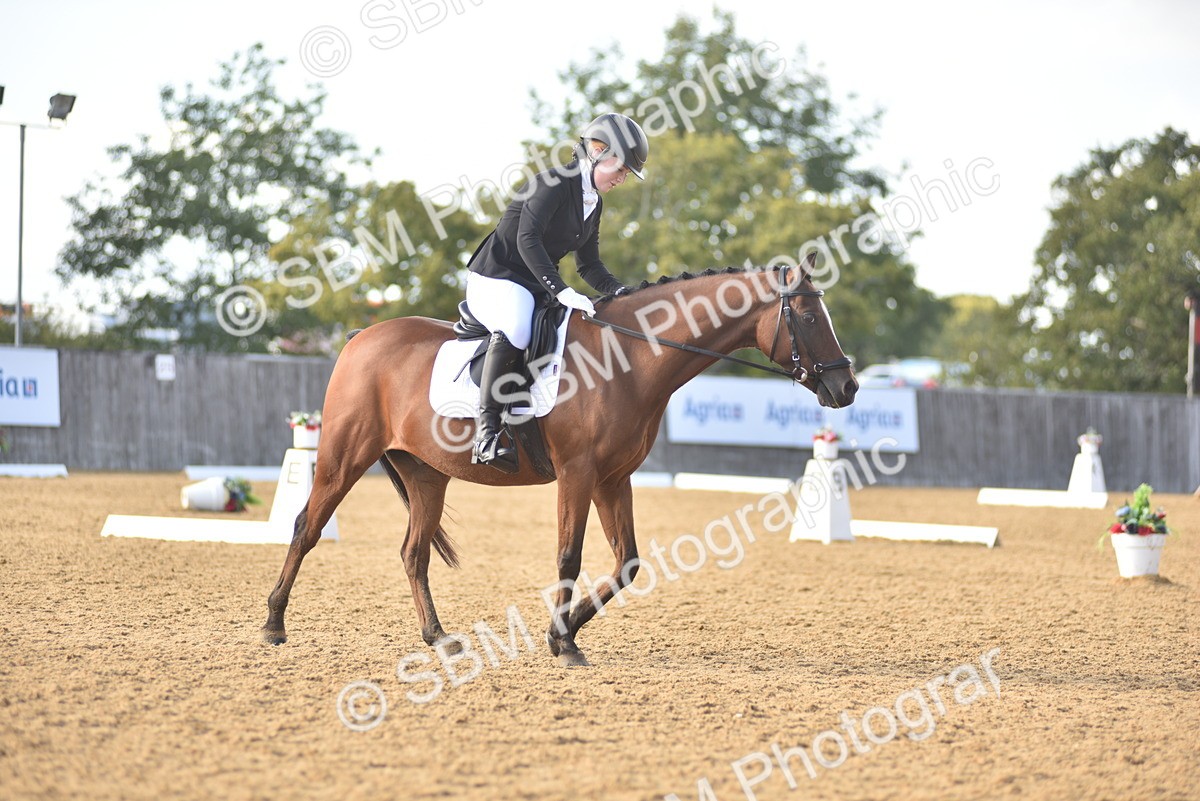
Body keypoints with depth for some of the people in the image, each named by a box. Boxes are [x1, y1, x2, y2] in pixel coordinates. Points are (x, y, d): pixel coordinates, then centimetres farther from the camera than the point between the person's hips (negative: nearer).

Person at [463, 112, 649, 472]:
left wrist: (621, 293, -1)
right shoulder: (555, 183, -14)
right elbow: (527, 240, -24)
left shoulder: (594, 203, 14)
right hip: (496, 277, -10)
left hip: (537, 287, 10)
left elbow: (589, 265, 18)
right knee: (514, 330, -39)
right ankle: (487, 431, -41)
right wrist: (560, 291, -32)